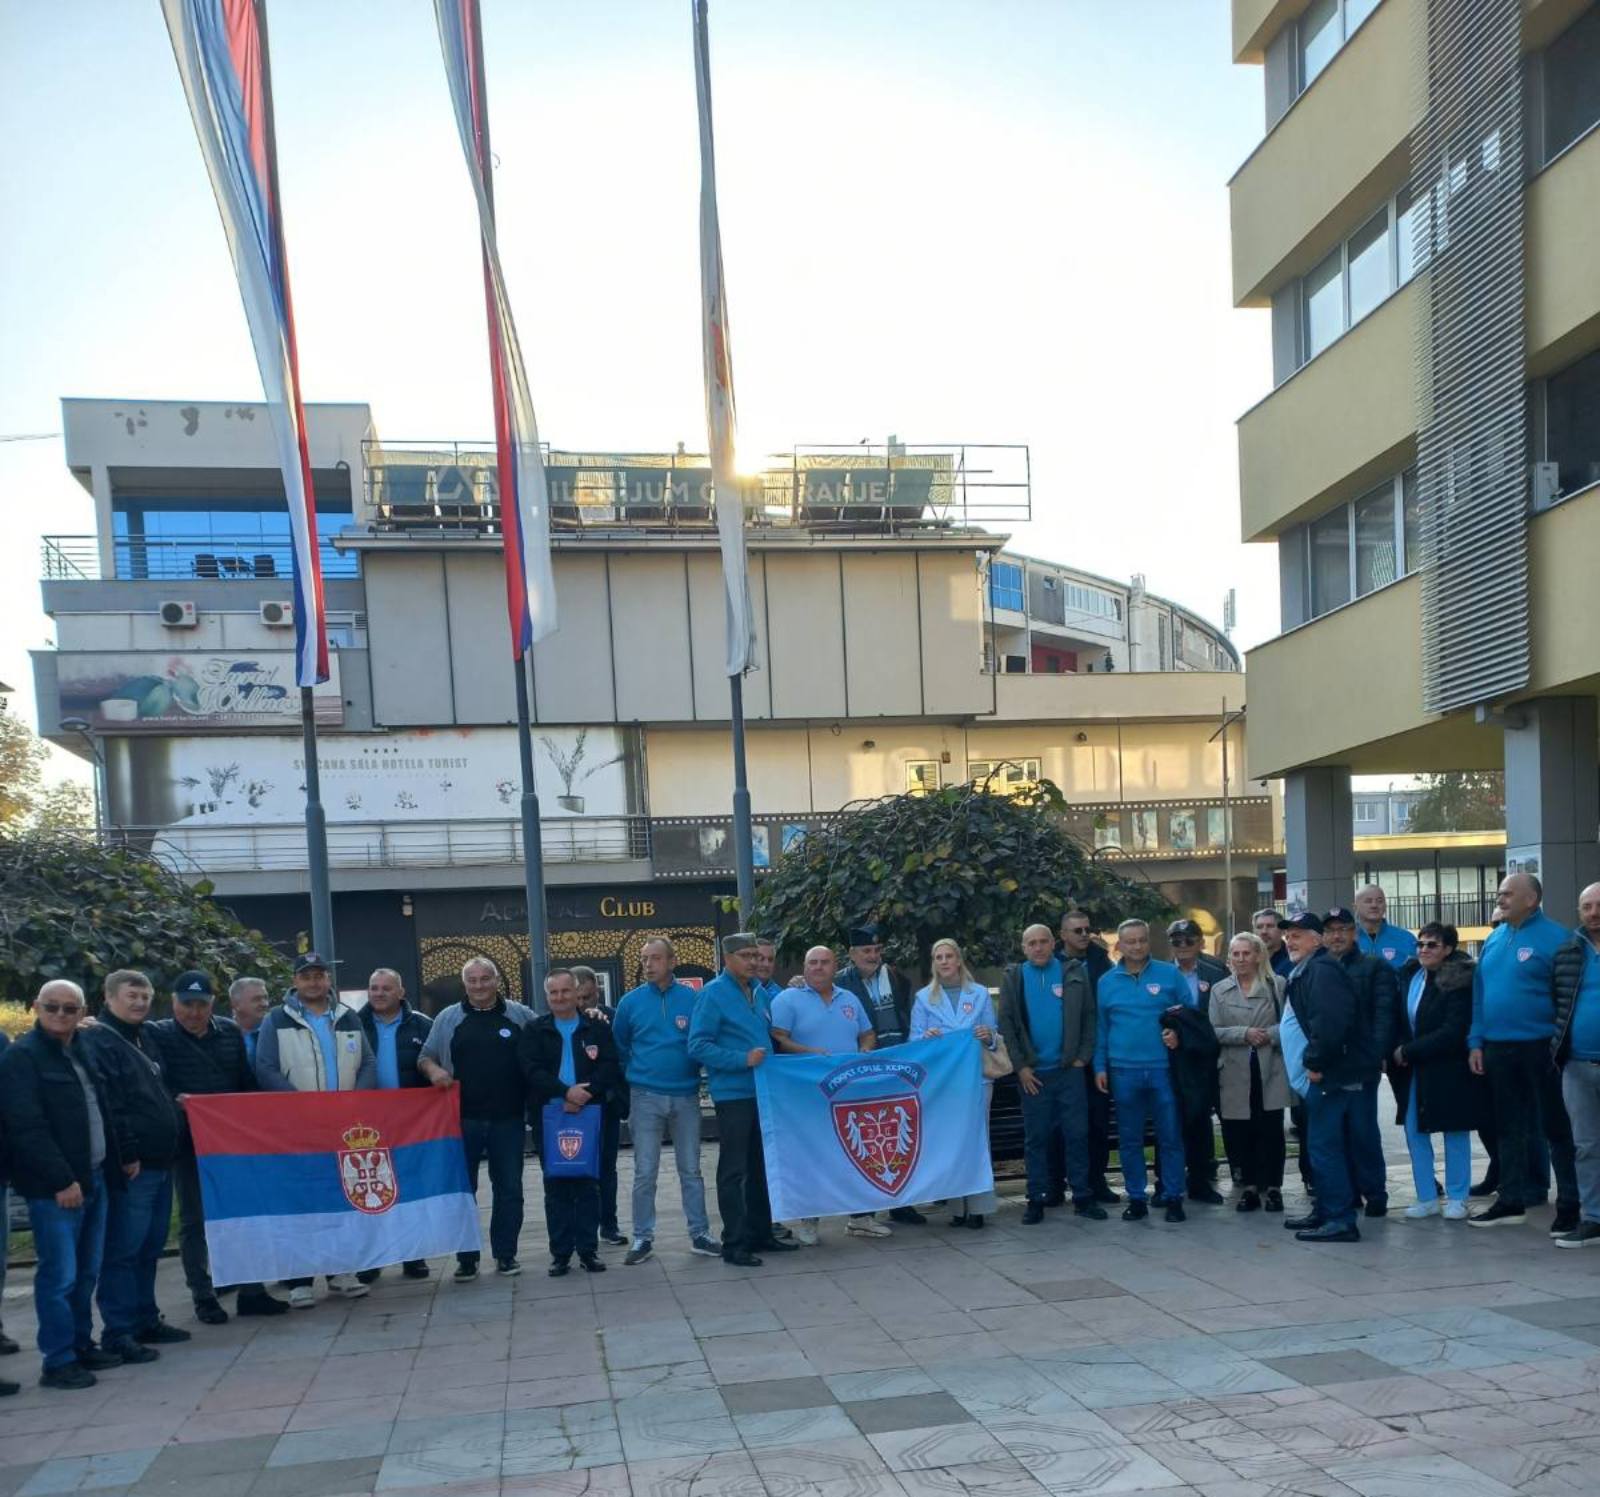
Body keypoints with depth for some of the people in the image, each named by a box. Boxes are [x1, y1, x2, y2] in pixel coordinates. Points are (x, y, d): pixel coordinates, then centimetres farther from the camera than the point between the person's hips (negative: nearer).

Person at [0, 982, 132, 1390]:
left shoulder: (83, 1053, 15)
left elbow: (108, 1110, 23)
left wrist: (126, 1153, 16)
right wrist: (61, 1180, -19)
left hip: (95, 1178, 7)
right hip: (54, 1187, -7)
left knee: (86, 1272, 13)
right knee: (59, 1275, -6)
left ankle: (81, 1344, 24)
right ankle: (57, 1361, 2)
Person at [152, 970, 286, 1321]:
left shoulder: (230, 1032, 8)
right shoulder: (159, 1035, -3)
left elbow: (247, 1082, 12)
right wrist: (175, 1101, -22)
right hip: (188, 1141, -3)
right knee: (194, 1219, 6)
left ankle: (251, 1291, 15)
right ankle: (203, 1297, 15)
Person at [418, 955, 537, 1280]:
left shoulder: (521, 1015, 5)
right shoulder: (448, 1019, 6)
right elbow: (425, 1057, 9)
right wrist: (433, 1070, -12)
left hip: (508, 1119, 0)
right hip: (463, 1119, 0)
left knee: (509, 1189, 6)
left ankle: (506, 1255, 17)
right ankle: (466, 1259, 14)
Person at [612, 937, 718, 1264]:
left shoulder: (692, 999, -3)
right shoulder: (631, 1002, 0)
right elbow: (619, 1047, 11)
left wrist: (694, 1074, 0)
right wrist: (635, 1077, 11)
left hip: (686, 1096, 0)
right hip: (646, 1098, 0)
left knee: (691, 1170, 9)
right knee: (645, 1173, 2)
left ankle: (700, 1234, 17)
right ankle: (643, 1237, 12)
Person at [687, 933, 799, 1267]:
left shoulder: (760, 994, 12)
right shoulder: (713, 994, -10)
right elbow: (698, 1046, -16)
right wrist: (743, 1060, -21)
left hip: (763, 1092, 7)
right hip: (733, 1093, -7)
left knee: (761, 1167, 15)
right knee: (734, 1171, -1)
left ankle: (760, 1233, 25)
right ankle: (734, 1244, 4)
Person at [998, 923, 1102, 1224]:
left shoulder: (1074, 972, 3)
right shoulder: (1013, 977, 3)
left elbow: (1089, 1016, 3)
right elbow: (1006, 1023, 1)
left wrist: (1083, 1057, -4)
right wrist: (1021, 1066, -5)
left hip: (1069, 1069, 0)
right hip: (1032, 1073, 0)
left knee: (1077, 1134, 2)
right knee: (1036, 1138, 5)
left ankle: (1082, 1196, 11)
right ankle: (1037, 1199, 11)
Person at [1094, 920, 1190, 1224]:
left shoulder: (1170, 974, 1)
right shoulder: (1107, 982, 7)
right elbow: (1100, 1027, 10)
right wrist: (1100, 1067, 5)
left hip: (1164, 1069, -1)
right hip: (1123, 1071, 2)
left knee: (1170, 1136, 3)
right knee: (1129, 1139, 8)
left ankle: (1173, 1197, 12)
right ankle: (1136, 1197, 17)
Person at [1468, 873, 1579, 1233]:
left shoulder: (1555, 938, -11)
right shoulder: (1494, 939, 10)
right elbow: (1480, 994, 12)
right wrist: (1476, 1042, 7)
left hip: (1541, 1049, -7)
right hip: (1498, 1049, 7)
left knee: (1556, 1128, 4)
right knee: (1508, 1129, 14)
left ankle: (1570, 1206, 13)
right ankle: (1511, 1202, 24)